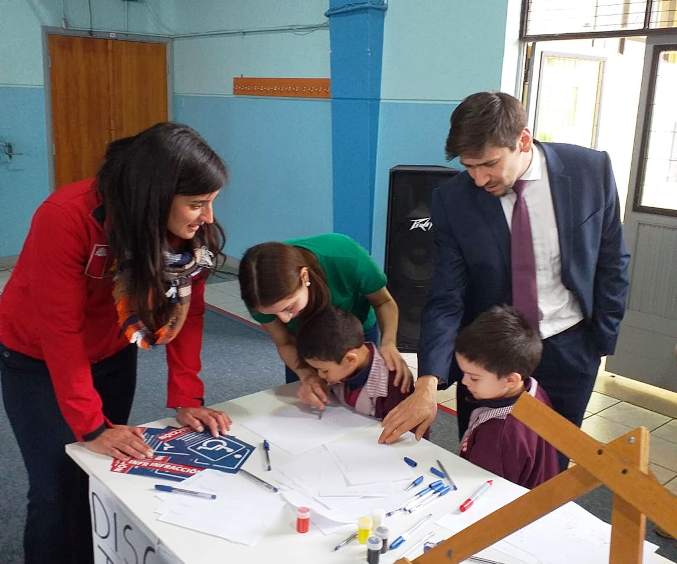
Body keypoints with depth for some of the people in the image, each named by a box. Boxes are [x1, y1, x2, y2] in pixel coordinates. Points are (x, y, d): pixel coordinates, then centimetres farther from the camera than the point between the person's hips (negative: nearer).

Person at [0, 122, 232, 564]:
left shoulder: (191, 227, -18)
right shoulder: (66, 218, -33)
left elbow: (186, 312, -12)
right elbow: (60, 330, -29)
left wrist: (186, 399, -17)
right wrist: (91, 425, -28)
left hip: (113, 355, 4)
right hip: (37, 359, -4)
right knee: (59, 487, -4)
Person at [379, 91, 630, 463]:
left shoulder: (591, 170, -13)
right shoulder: (452, 199, -15)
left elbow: (612, 263, 0)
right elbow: (445, 299, -15)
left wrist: (601, 339, 0)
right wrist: (427, 384, -27)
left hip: (568, 349, 1)